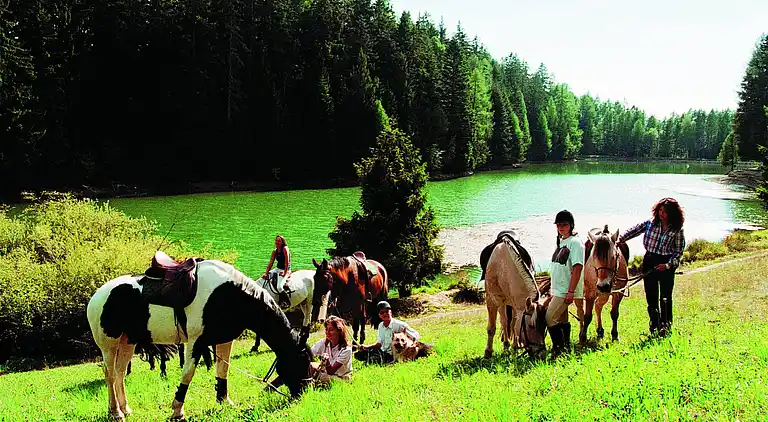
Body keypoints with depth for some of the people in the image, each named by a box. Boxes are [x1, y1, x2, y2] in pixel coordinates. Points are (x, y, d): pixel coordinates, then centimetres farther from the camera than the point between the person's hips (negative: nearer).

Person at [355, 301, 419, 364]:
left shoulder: (398, 325, -11)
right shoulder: (381, 326, 10)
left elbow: (416, 335, -8)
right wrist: (367, 347, 2)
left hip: (391, 355, -7)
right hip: (382, 351, 7)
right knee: (358, 354, -5)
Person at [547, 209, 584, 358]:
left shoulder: (575, 243, -13)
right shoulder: (561, 242, 15)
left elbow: (577, 268, -20)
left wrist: (571, 292, -24)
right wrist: (552, 286, 21)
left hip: (565, 290, -9)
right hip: (557, 290, 9)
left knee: (550, 318, -12)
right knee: (562, 320, 15)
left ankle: (558, 348, -5)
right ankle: (566, 348, 23)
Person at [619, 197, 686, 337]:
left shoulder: (677, 230, -3)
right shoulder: (650, 224, 2)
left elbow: (679, 251, -2)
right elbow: (633, 231, -4)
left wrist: (669, 264, -16)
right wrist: (619, 239, -20)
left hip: (667, 265, -2)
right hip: (649, 262, 2)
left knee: (665, 297, 2)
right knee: (651, 296, 5)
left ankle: (665, 326, 15)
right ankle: (654, 325, 17)